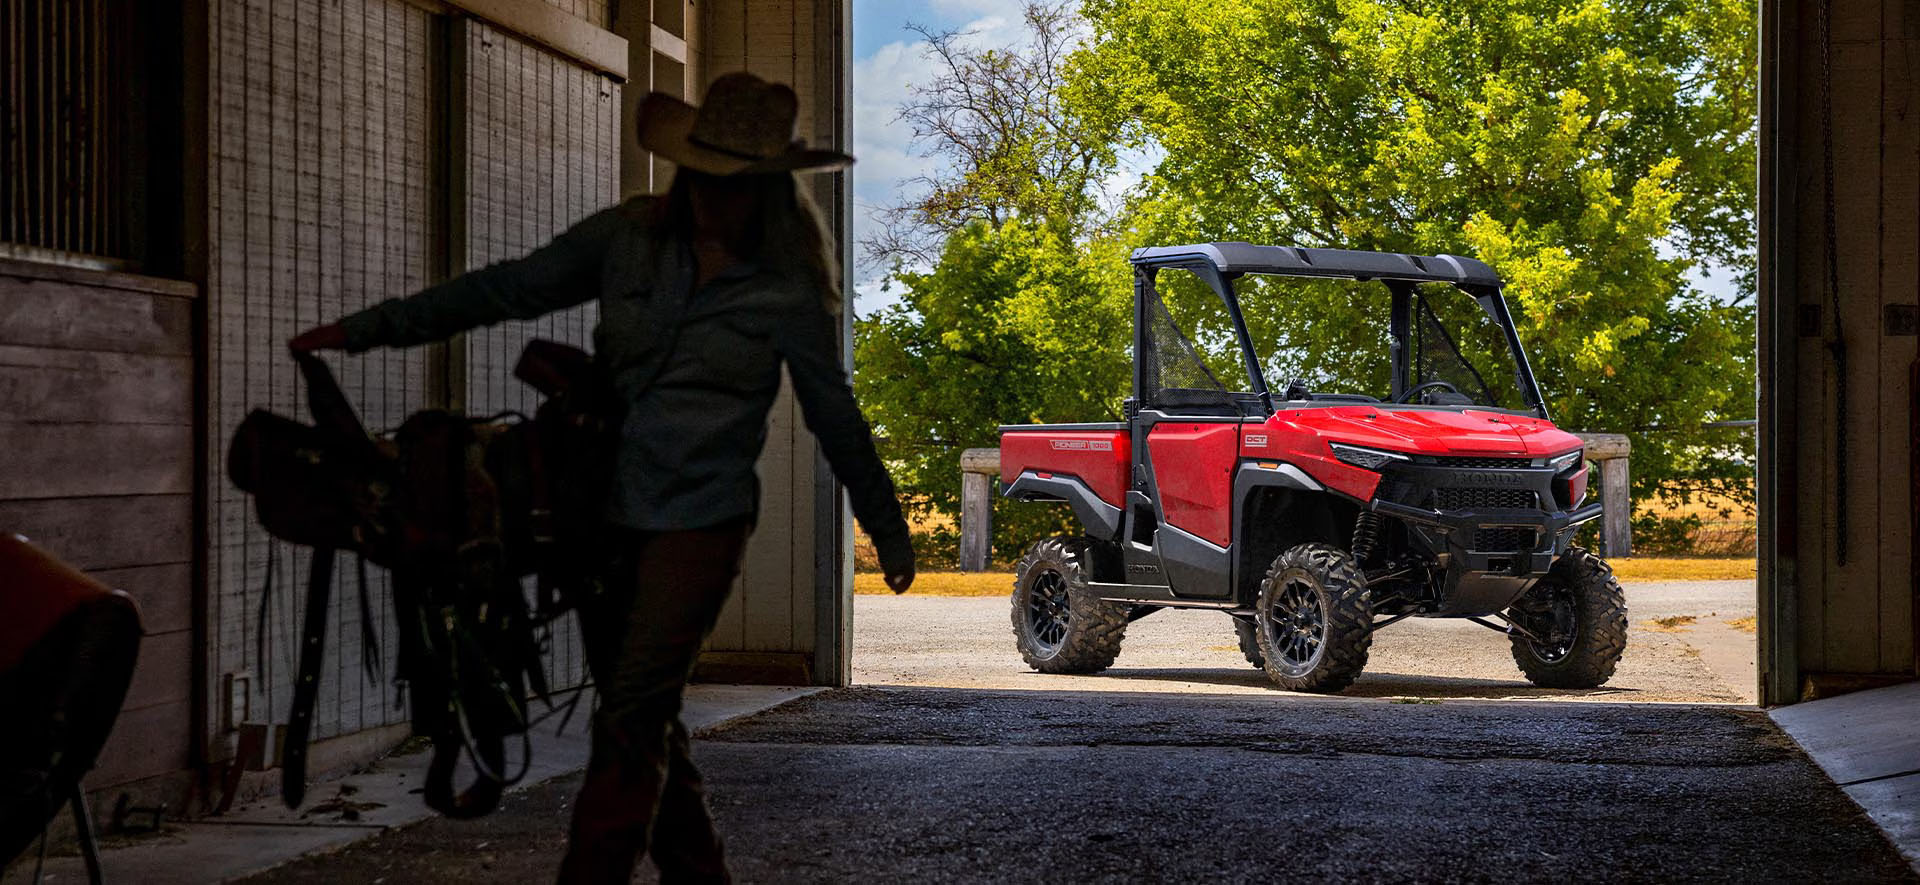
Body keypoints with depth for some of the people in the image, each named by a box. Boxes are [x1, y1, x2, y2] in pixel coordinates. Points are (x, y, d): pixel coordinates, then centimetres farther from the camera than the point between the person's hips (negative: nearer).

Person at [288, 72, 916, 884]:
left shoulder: (787, 292, -6)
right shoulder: (629, 238, 2)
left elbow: (835, 418, 4)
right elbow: (506, 290, 2)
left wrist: (889, 532, 12)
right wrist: (368, 328, -2)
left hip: (698, 523, -4)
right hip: (606, 513, 5)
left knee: (630, 723, -11)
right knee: (646, 721, 11)